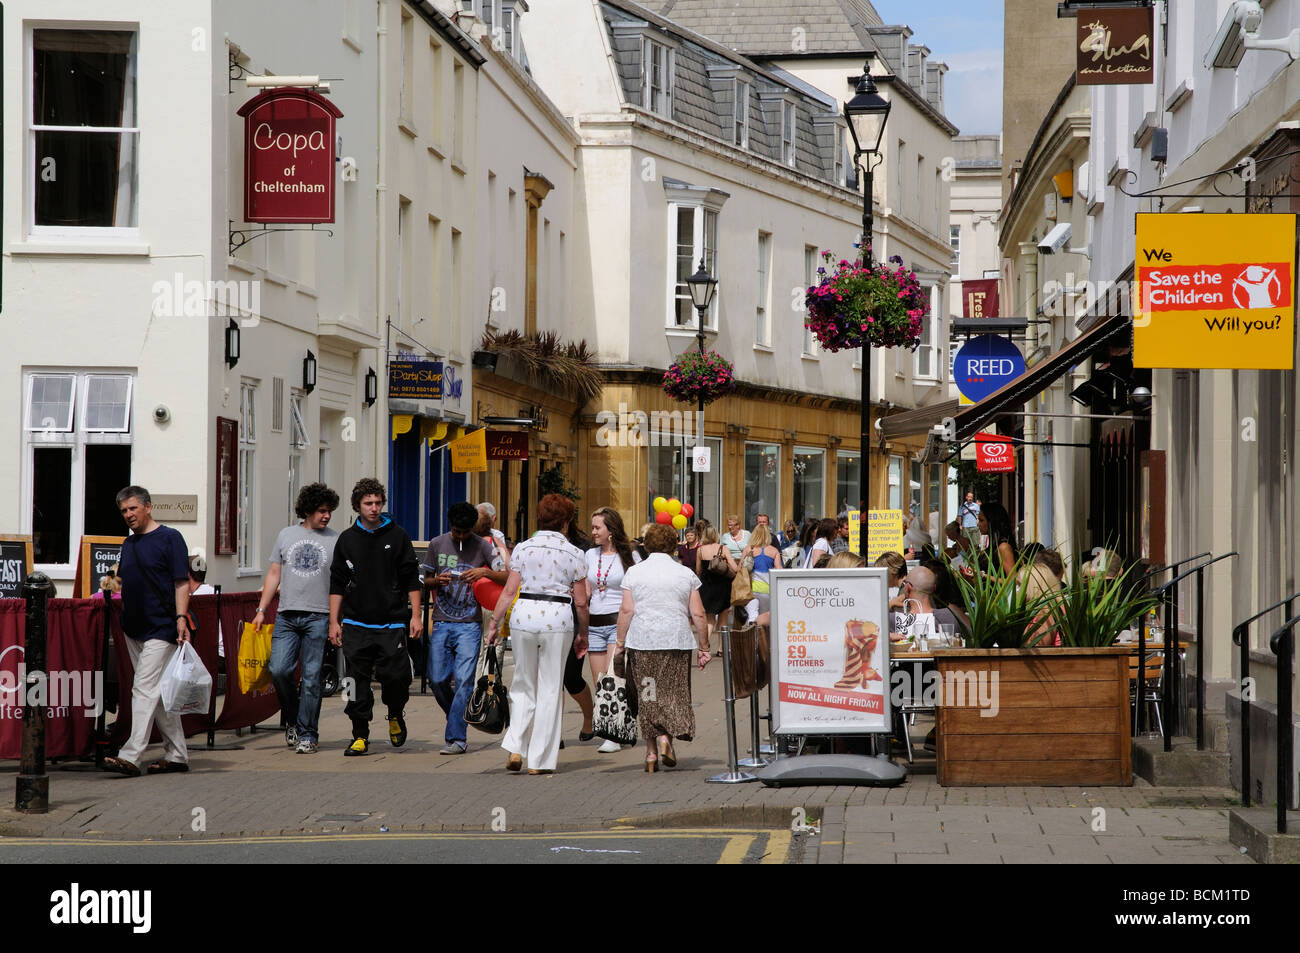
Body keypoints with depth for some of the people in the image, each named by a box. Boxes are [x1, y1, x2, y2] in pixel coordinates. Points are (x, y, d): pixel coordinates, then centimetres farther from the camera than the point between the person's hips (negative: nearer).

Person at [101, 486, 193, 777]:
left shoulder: (169, 538, -6)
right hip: (134, 627, 8)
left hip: (161, 627, -8)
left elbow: (182, 582, -10)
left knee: (145, 689, -14)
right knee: (159, 693, 11)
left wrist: (181, 618, -18)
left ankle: (131, 756, -19)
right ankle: (176, 754, 17)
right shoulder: (129, 543, 16)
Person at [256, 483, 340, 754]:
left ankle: (307, 735, 4)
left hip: (319, 618, -2)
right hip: (287, 616, 2)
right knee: (279, 669, -10)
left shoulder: (335, 541, 6)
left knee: (312, 677, -3)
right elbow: (274, 575, 15)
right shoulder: (287, 535, 12)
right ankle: (292, 718, 14)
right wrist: (261, 610, 8)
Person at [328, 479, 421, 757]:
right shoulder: (347, 540, 8)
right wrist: (334, 622, 5)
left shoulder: (397, 536, 3)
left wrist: (415, 616, -2)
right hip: (356, 625, 2)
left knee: (396, 676, -9)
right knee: (357, 682, -1)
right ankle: (360, 736, 8)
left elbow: (411, 579, 5)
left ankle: (396, 715, 21)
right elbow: (337, 584, 11)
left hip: (392, 624, -2)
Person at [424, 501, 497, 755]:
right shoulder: (437, 544, 8)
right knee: (437, 679, 2)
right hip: (441, 623, 3)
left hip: (469, 625, -3)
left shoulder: (483, 546, 1)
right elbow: (425, 579, 14)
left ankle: (457, 738, -8)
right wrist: (437, 580, -9)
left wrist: (485, 572, -20)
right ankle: (456, 719, 28)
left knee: (464, 680, -11)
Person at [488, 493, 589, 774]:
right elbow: (581, 601, 2)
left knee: (523, 684, 15)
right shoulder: (573, 554, 2)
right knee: (550, 689, 5)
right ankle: (540, 760, 5)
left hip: (523, 614, 2)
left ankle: (516, 747, 0)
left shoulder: (523, 548, 4)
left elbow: (510, 590, 0)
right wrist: (583, 633, 15)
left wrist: (494, 622, 6)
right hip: (558, 619, -2)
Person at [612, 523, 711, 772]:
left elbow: (626, 610, -3)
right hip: (677, 640, 0)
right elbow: (698, 615, 2)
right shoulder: (686, 574, 5)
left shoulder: (634, 572, 3)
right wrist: (703, 647, 8)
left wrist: (620, 642, 3)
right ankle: (666, 736, -12)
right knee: (673, 693, 9)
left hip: (642, 640, 0)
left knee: (647, 695, 7)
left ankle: (651, 751, 5)